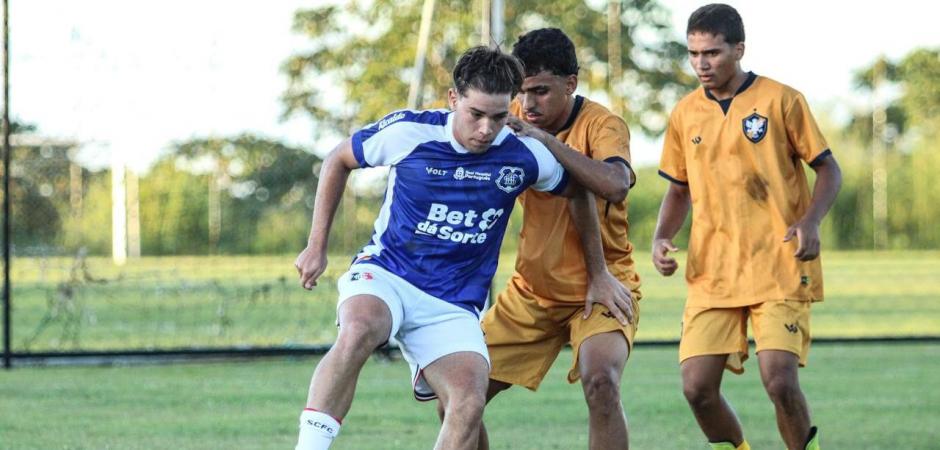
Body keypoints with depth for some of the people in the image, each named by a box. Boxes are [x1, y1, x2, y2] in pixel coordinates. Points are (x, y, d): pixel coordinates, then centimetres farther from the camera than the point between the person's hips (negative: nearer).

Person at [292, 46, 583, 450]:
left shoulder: (524, 156, -4)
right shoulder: (407, 131, -9)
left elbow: (578, 189, 16)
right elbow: (338, 161, 9)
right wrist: (316, 246, 8)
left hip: (453, 307, 2)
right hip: (385, 274, -2)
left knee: (469, 404, -24)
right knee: (358, 330, -38)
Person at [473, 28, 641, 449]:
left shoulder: (602, 124, -17)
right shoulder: (517, 117, -1)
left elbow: (614, 186, -37)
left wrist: (543, 137, -36)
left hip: (600, 288, -6)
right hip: (531, 290, 6)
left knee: (600, 382, -32)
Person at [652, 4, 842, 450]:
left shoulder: (781, 100, -3)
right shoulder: (685, 114, 8)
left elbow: (828, 170, 2)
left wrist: (810, 221, -16)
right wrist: (662, 238, 2)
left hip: (779, 268, -4)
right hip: (711, 274, 4)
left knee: (779, 380, -18)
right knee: (697, 387, -6)